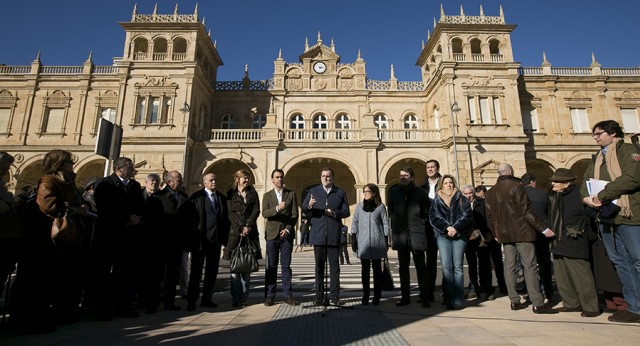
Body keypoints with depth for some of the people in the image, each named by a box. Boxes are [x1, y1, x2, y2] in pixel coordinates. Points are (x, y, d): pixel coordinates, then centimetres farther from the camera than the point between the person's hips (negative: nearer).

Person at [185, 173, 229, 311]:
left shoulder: (222, 197, 12)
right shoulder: (196, 197, -1)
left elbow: (225, 218, 13)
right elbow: (190, 217, -5)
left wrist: (225, 238, 7)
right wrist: (191, 238, -10)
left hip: (216, 239, 5)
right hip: (200, 239, -5)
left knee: (212, 270, 10)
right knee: (196, 270, 3)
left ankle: (207, 299, 21)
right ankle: (191, 300, 12)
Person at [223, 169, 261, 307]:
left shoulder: (253, 193, 12)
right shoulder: (231, 194, 8)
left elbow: (256, 211, 3)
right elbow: (231, 213, 0)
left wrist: (248, 226, -10)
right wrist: (241, 227, -10)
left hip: (250, 231, 1)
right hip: (235, 231, -1)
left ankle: (244, 298, 6)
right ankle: (236, 298, 4)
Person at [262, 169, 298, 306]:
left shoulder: (291, 194, 8)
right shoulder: (267, 196, 8)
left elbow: (294, 215, 3)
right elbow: (264, 213, -7)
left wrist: (288, 229, -9)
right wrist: (277, 208, -24)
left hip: (287, 234, 0)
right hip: (272, 234, 0)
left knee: (286, 266, 4)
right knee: (271, 266, 3)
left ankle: (288, 295, 11)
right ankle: (270, 296, 11)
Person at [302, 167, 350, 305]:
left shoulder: (340, 193, 10)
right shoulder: (313, 191, 10)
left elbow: (346, 212, 6)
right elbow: (303, 208, 3)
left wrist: (335, 213, -13)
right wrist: (309, 206, -19)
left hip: (334, 235, 0)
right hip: (318, 234, 0)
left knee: (334, 265, 3)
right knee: (319, 265, 6)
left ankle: (334, 295, 11)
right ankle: (319, 296, 12)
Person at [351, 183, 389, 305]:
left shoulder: (380, 206, 2)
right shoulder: (360, 206, 8)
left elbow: (385, 223, 3)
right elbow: (355, 222, 9)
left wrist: (386, 240, 0)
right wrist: (354, 238, 3)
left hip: (377, 242, -2)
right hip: (363, 242, 2)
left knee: (377, 269, 5)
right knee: (365, 269, 5)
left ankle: (377, 296, 12)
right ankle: (365, 296, 12)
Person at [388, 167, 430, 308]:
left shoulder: (420, 193, 0)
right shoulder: (394, 192, 7)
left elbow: (427, 212, 4)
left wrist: (420, 225, 1)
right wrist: (395, 227, 8)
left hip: (417, 234, -3)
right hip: (400, 233, 3)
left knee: (420, 267, 3)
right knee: (403, 267, 9)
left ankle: (424, 297, 11)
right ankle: (405, 297, 18)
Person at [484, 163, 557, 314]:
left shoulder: (490, 192, 8)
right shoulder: (516, 186, -10)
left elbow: (490, 216, 11)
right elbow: (527, 211, -14)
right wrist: (543, 228, -9)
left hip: (505, 234, 6)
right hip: (521, 232, -6)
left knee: (509, 266, 8)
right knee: (530, 266, -2)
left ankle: (514, 301, 13)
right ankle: (538, 303, 0)